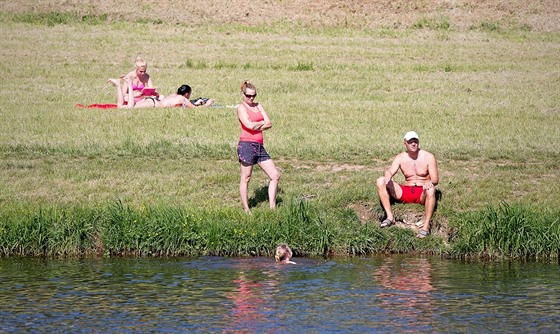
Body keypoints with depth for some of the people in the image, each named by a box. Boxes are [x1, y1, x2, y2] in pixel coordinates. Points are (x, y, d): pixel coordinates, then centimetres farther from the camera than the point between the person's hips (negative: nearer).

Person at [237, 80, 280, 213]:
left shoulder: (258, 106, 17)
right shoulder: (241, 107, -3)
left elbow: (269, 124, 7)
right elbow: (250, 125, -17)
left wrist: (256, 126, -8)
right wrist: (262, 122, 1)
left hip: (259, 146, 7)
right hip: (247, 145, -7)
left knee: (275, 175, 4)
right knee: (245, 178, -1)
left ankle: (272, 207, 9)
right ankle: (246, 209, 6)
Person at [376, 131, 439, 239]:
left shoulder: (428, 157, -3)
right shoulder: (400, 158, 5)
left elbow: (435, 179, -8)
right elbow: (390, 171, -8)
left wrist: (430, 182, -34)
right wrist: (388, 176, -34)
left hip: (422, 194, -3)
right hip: (406, 193, 3)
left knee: (431, 189, -40)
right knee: (380, 181, -14)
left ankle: (426, 226, -41)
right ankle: (390, 217, -20)